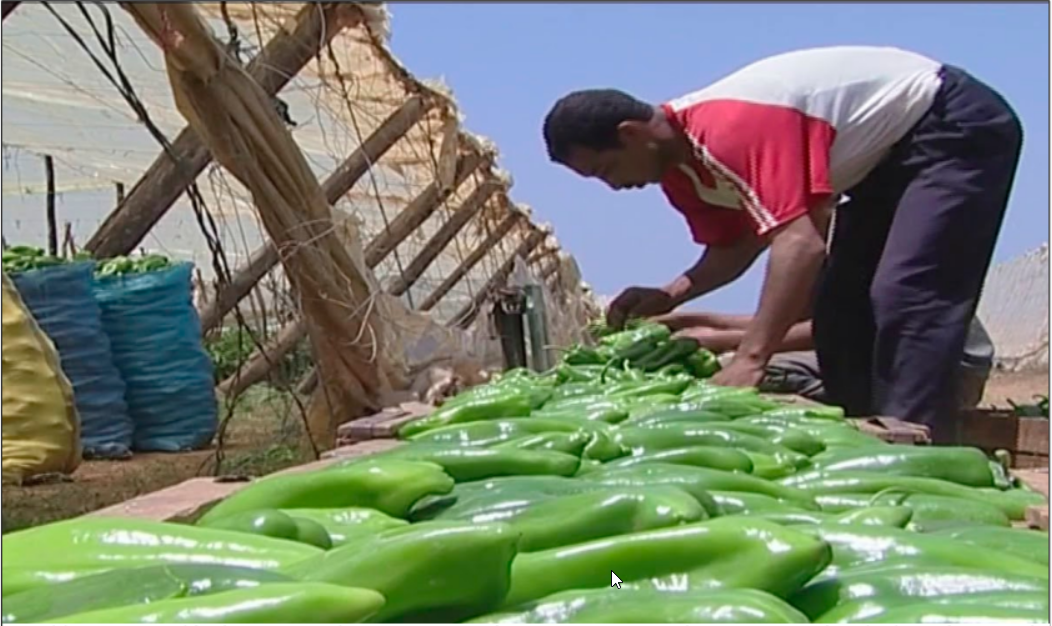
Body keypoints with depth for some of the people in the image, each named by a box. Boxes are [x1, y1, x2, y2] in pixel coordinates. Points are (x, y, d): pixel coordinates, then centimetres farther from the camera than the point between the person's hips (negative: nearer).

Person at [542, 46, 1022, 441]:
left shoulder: (727, 131, -34)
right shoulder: (678, 160, -2)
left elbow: (801, 243, -42)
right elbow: (735, 245, 6)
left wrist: (749, 360, -44)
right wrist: (670, 295, -11)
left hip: (957, 129, -10)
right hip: (891, 153, 10)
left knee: (905, 302, -22)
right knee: (842, 313, 7)